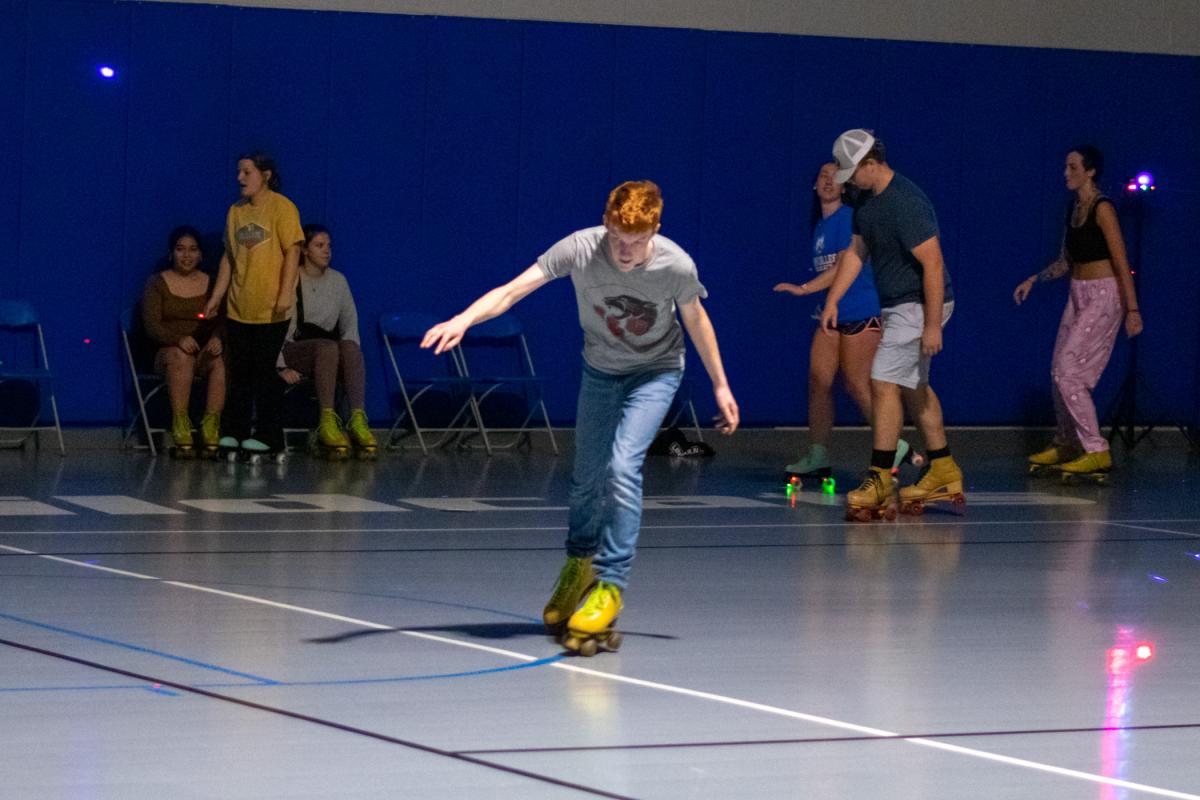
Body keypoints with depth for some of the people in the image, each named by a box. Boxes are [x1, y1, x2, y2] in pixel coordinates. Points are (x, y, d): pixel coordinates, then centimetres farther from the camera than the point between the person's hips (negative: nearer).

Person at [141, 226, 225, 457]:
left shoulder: (211, 284, 15)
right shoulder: (157, 283, 9)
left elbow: (222, 321, 4)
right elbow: (151, 325, -4)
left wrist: (216, 338, -21)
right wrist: (179, 339, -23)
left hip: (205, 351, 2)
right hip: (168, 351, -2)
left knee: (221, 361, -34)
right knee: (182, 357, -38)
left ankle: (211, 428, -37)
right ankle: (181, 434, -44)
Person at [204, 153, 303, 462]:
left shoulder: (281, 208, -6)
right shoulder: (236, 211, 12)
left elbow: (292, 251, -10)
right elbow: (229, 257, 16)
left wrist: (285, 294, -18)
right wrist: (216, 296, 12)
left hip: (270, 309, -5)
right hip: (238, 307, 5)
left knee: (266, 372, -2)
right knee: (239, 372, 7)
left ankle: (267, 437, 3)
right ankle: (235, 433, 12)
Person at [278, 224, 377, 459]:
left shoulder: (337, 280, 15)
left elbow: (350, 322, 13)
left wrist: (348, 357, -6)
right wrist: (282, 366, -13)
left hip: (331, 350, 4)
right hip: (294, 350, -4)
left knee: (351, 347, -33)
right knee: (328, 347, -38)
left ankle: (358, 419, -48)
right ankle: (327, 421, -46)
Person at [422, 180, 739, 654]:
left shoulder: (676, 266, -27)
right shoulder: (580, 249, -28)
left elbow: (695, 318, -8)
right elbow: (512, 290, -32)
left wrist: (720, 386, 1)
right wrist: (461, 321, -49)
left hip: (655, 370, -2)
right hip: (600, 369, 2)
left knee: (622, 467, -21)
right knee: (587, 476, 8)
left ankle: (609, 586, -13)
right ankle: (579, 565, 38)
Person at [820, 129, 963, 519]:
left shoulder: (906, 204, -24)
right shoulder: (869, 202, 8)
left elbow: (933, 264, -25)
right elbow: (855, 252, 18)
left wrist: (932, 325, -26)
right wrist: (832, 301, 13)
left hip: (919, 306, -10)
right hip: (899, 307, 10)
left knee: (884, 382, -13)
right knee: (913, 387, 16)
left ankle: (880, 480, -12)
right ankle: (944, 472, 25)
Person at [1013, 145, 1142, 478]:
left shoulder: (1102, 209, -14)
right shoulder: (1074, 207, 11)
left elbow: (1121, 262, -18)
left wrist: (1132, 309, -21)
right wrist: (1034, 280, 10)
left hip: (1103, 297, -9)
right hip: (1078, 295, 9)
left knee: (1068, 373, -12)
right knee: (1060, 372, 11)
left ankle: (1097, 452, -8)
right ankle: (1067, 444, 25)